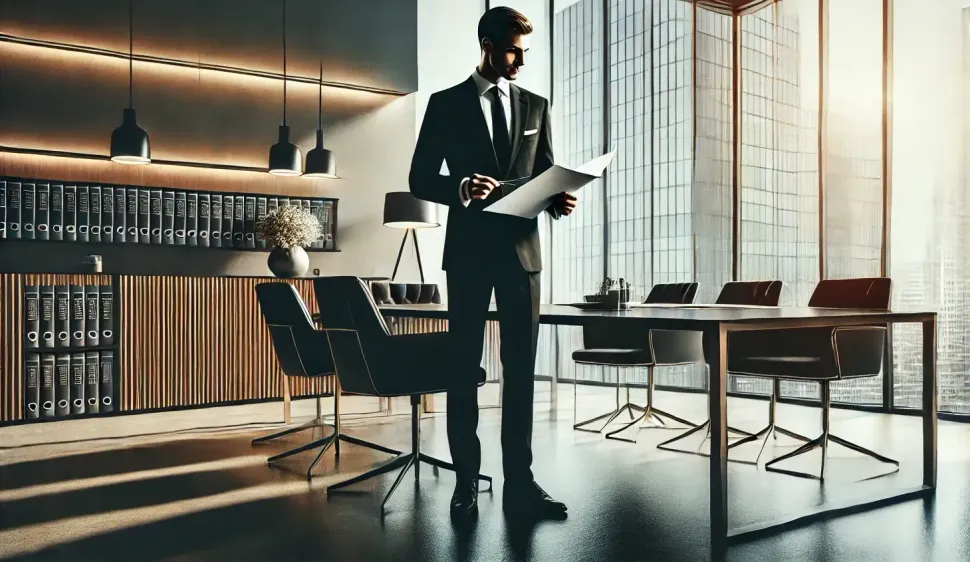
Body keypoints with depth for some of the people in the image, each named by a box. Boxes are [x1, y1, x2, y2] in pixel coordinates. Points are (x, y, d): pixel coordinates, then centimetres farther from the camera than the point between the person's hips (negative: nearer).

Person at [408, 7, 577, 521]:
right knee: (464, 367, 3)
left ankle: (519, 482, 9)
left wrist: (558, 199, -9)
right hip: (469, 249, -2)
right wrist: (461, 188, -19)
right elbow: (420, 179, 0)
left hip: (522, 248, 3)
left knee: (521, 368, 2)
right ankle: (466, 482, 12)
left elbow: (545, 175, 13)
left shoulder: (536, 106, 13)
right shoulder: (446, 104, 4)